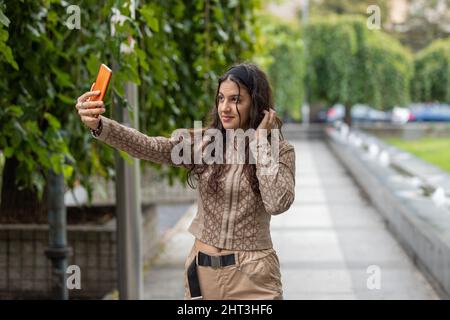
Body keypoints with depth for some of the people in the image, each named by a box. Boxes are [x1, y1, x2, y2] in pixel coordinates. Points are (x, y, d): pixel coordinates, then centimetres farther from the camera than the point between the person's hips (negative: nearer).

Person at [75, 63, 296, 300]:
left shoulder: (280, 151, -5)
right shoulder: (203, 143, 1)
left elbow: (277, 203, -22)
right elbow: (149, 147, -14)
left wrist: (260, 140, -15)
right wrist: (99, 125, -29)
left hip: (251, 275, -3)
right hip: (202, 270, 3)